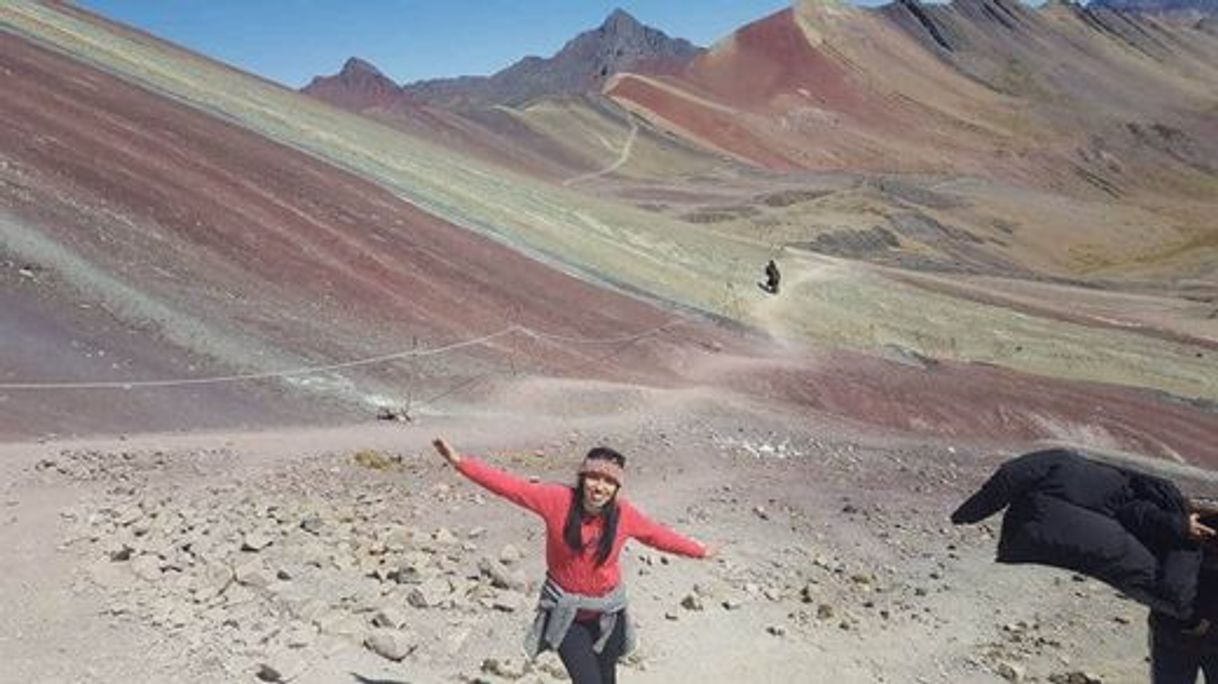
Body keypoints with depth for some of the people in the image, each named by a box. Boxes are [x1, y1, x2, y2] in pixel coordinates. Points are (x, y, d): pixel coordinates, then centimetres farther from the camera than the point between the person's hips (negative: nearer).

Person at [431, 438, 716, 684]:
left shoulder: (623, 514, -12)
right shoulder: (558, 500, -19)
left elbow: (657, 535, 4)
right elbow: (509, 485, -21)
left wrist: (698, 551, 12)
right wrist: (460, 462, -27)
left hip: (607, 613, 2)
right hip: (566, 613, -2)